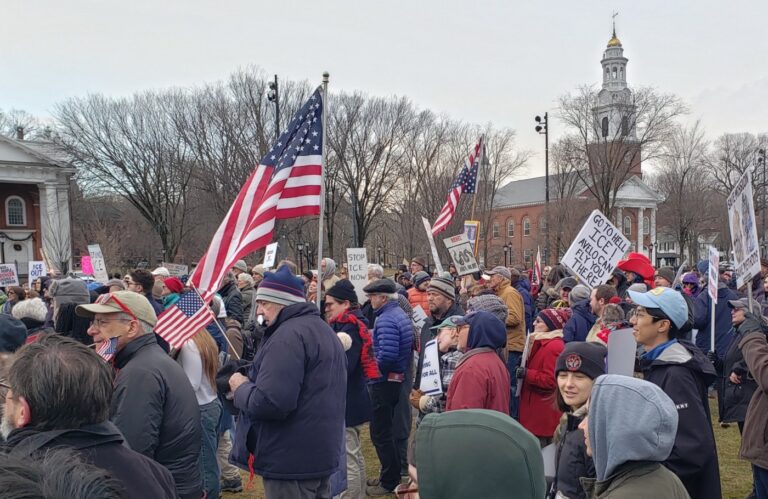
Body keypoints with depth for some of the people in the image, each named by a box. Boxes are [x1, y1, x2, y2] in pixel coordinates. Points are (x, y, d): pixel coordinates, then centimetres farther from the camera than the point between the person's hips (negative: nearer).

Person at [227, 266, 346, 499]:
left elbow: (269, 402, -29)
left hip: (292, 460, -10)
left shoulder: (289, 334, -20)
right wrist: (253, 379, 13)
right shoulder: (323, 329, 13)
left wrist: (241, 387, -9)